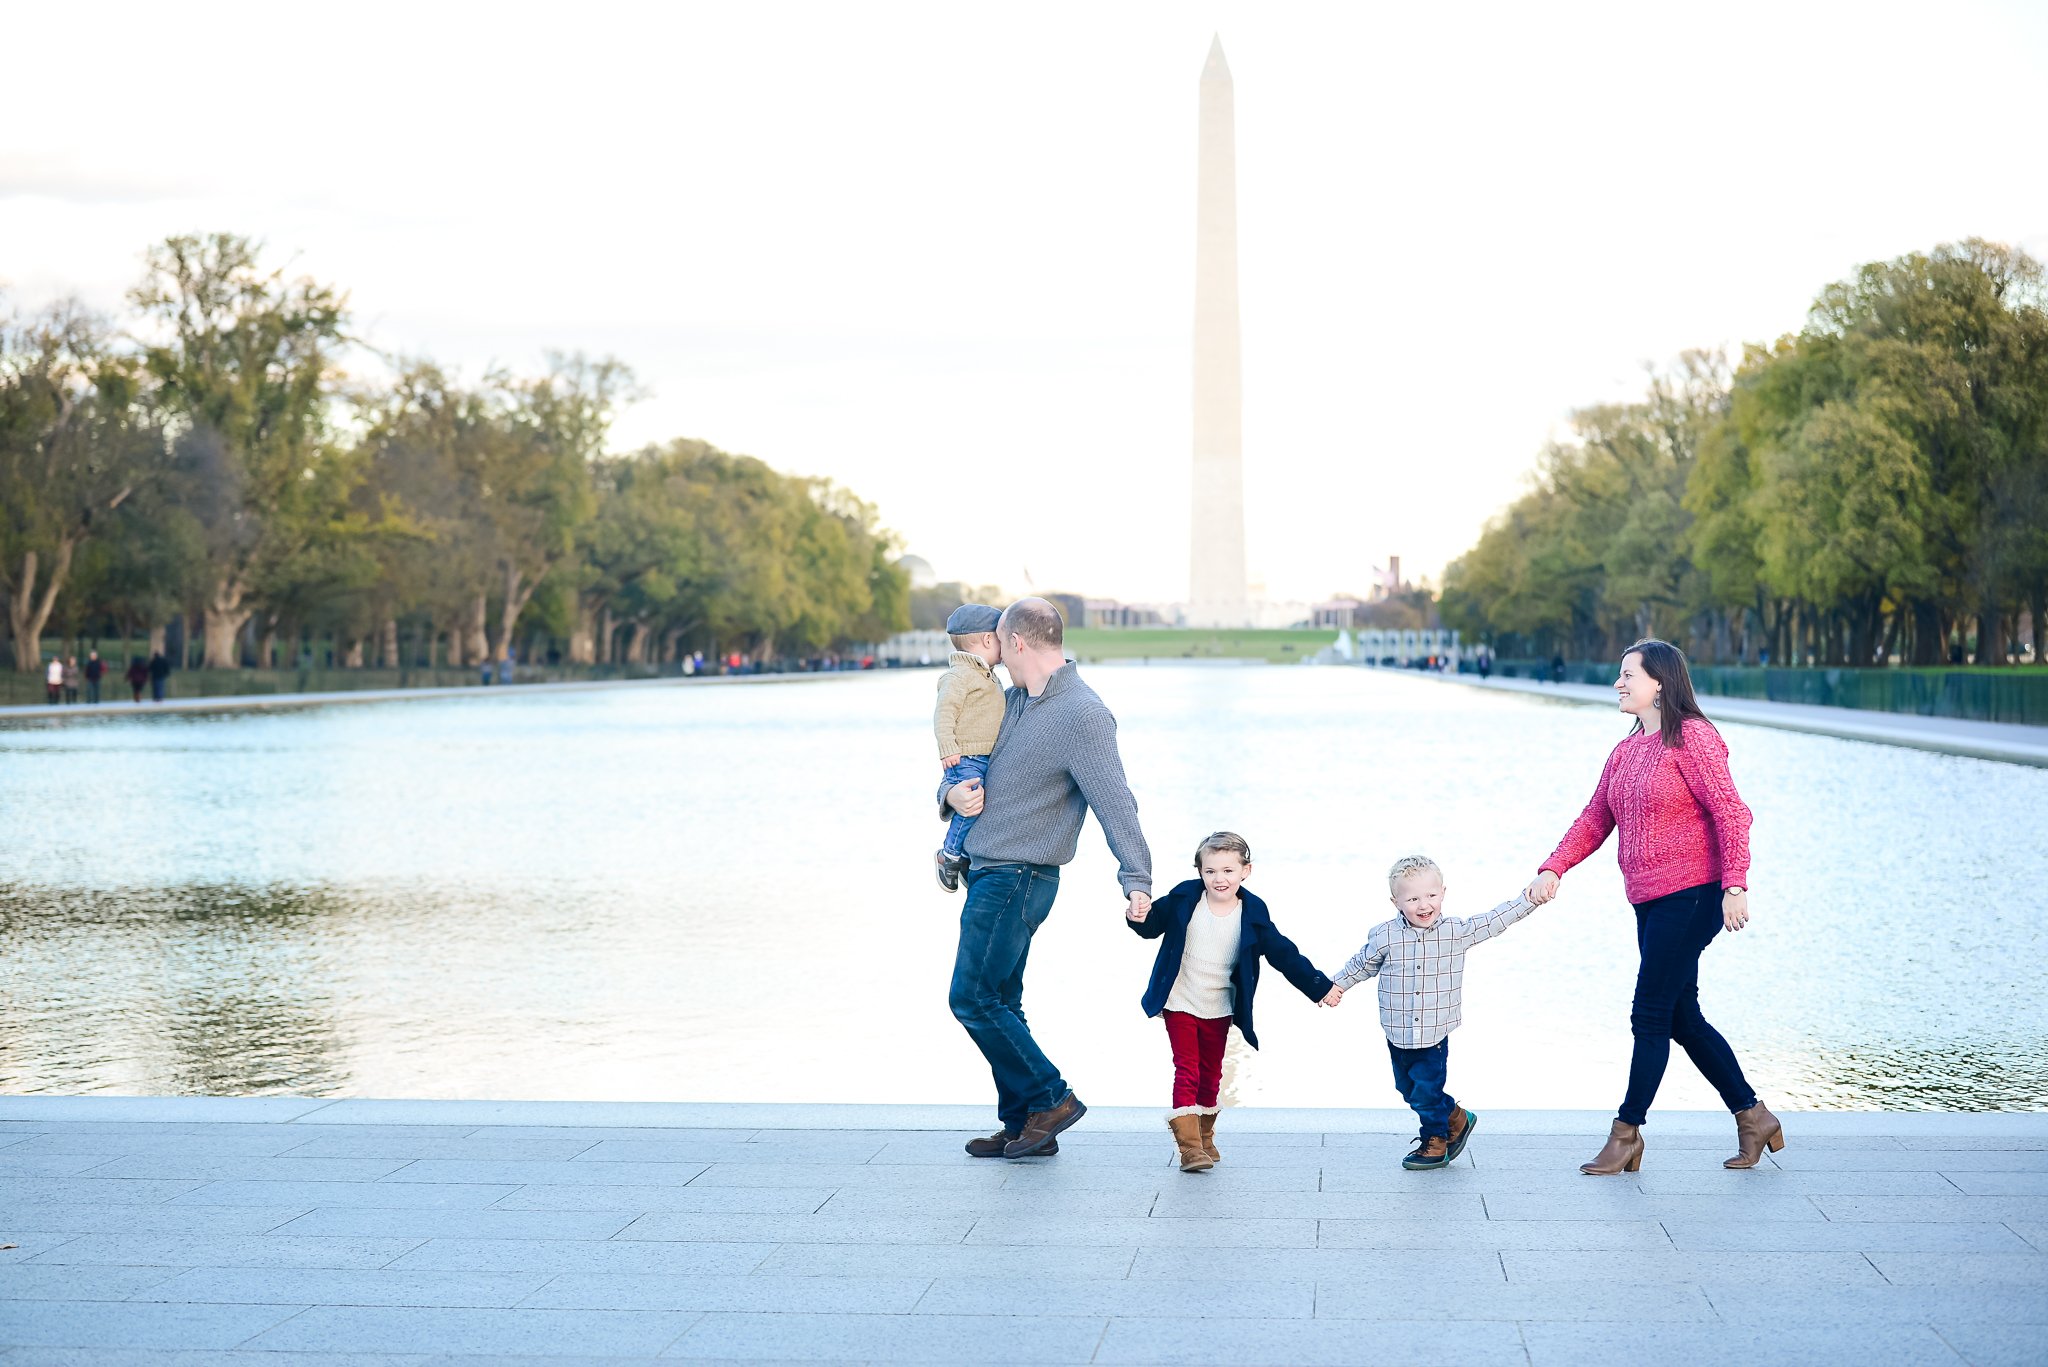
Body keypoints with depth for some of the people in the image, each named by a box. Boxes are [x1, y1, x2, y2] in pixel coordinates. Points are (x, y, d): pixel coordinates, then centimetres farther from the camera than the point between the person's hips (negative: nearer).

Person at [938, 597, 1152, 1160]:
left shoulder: (1083, 715, -16)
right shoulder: (1014, 701, 13)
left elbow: (1115, 802, -23)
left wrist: (1136, 880, -32)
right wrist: (953, 792, -3)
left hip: (1017, 880, -9)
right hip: (987, 875, 9)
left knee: (972, 999, -10)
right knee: (1000, 1003, 11)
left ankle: (1050, 1098, 0)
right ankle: (1024, 1126, 18)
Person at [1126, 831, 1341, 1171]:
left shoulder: (1253, 914, -8)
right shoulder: (1184, 898, -9)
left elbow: (1283, 954, -2)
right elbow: (1155, 924, 3)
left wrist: (1319, 987, -2)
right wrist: (1140, 918, -21)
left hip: (1219, 1010, 2)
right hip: (1180, 1004, -2)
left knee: (1211, 1075, 15)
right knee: (1187, 1072, -9)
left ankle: (1204, 1138, 33)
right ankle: (1189, 1146, -9)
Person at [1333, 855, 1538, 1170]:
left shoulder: (1456, 932, -7)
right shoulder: (1384, 936, -7)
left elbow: (1494, 921, -2)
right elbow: (1362, 964, 10)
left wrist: (1529, 899, -9)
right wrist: (1336, 986, 16)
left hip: (1434, 1036, -2)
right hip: (1398, 1036, 2)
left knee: (1427, 1092, 0)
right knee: (1408, 1090, 13)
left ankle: (1435, 1143, 23)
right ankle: (1455, 1119, 36)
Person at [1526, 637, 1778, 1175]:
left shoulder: (1691, 737, -10)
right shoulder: (1627, 749, 15)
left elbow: (1731, 813, -14)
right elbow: (1595, 820, 14)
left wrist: (1734, 886, -21)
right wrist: (1553, 869, 1)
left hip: (1690, 898, -9)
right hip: (1650, 903, 9)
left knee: (1650, 1015, -4)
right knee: (1683, 1018, 12)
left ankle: (1627, 1133, 5)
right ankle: (1753, 1117, 22)